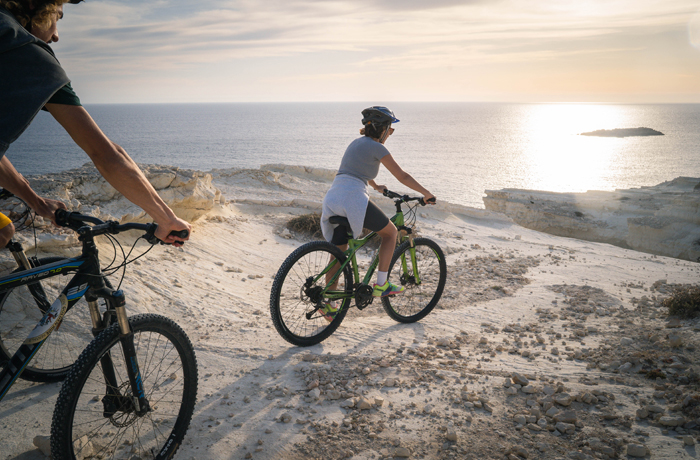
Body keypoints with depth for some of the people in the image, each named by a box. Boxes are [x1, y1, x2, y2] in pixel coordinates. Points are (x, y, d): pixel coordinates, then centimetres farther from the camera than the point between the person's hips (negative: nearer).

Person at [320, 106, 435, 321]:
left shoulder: (357, 143, 24)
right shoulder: (377, 147, -1)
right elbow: (403, 176, 1)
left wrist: (376, 187, 59)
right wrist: (426, 193, 12)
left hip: (332, 198, 8)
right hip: (353, 198, -8)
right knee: (391, 231, 11)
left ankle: (329, 303, 16)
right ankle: (381, 285, 10)